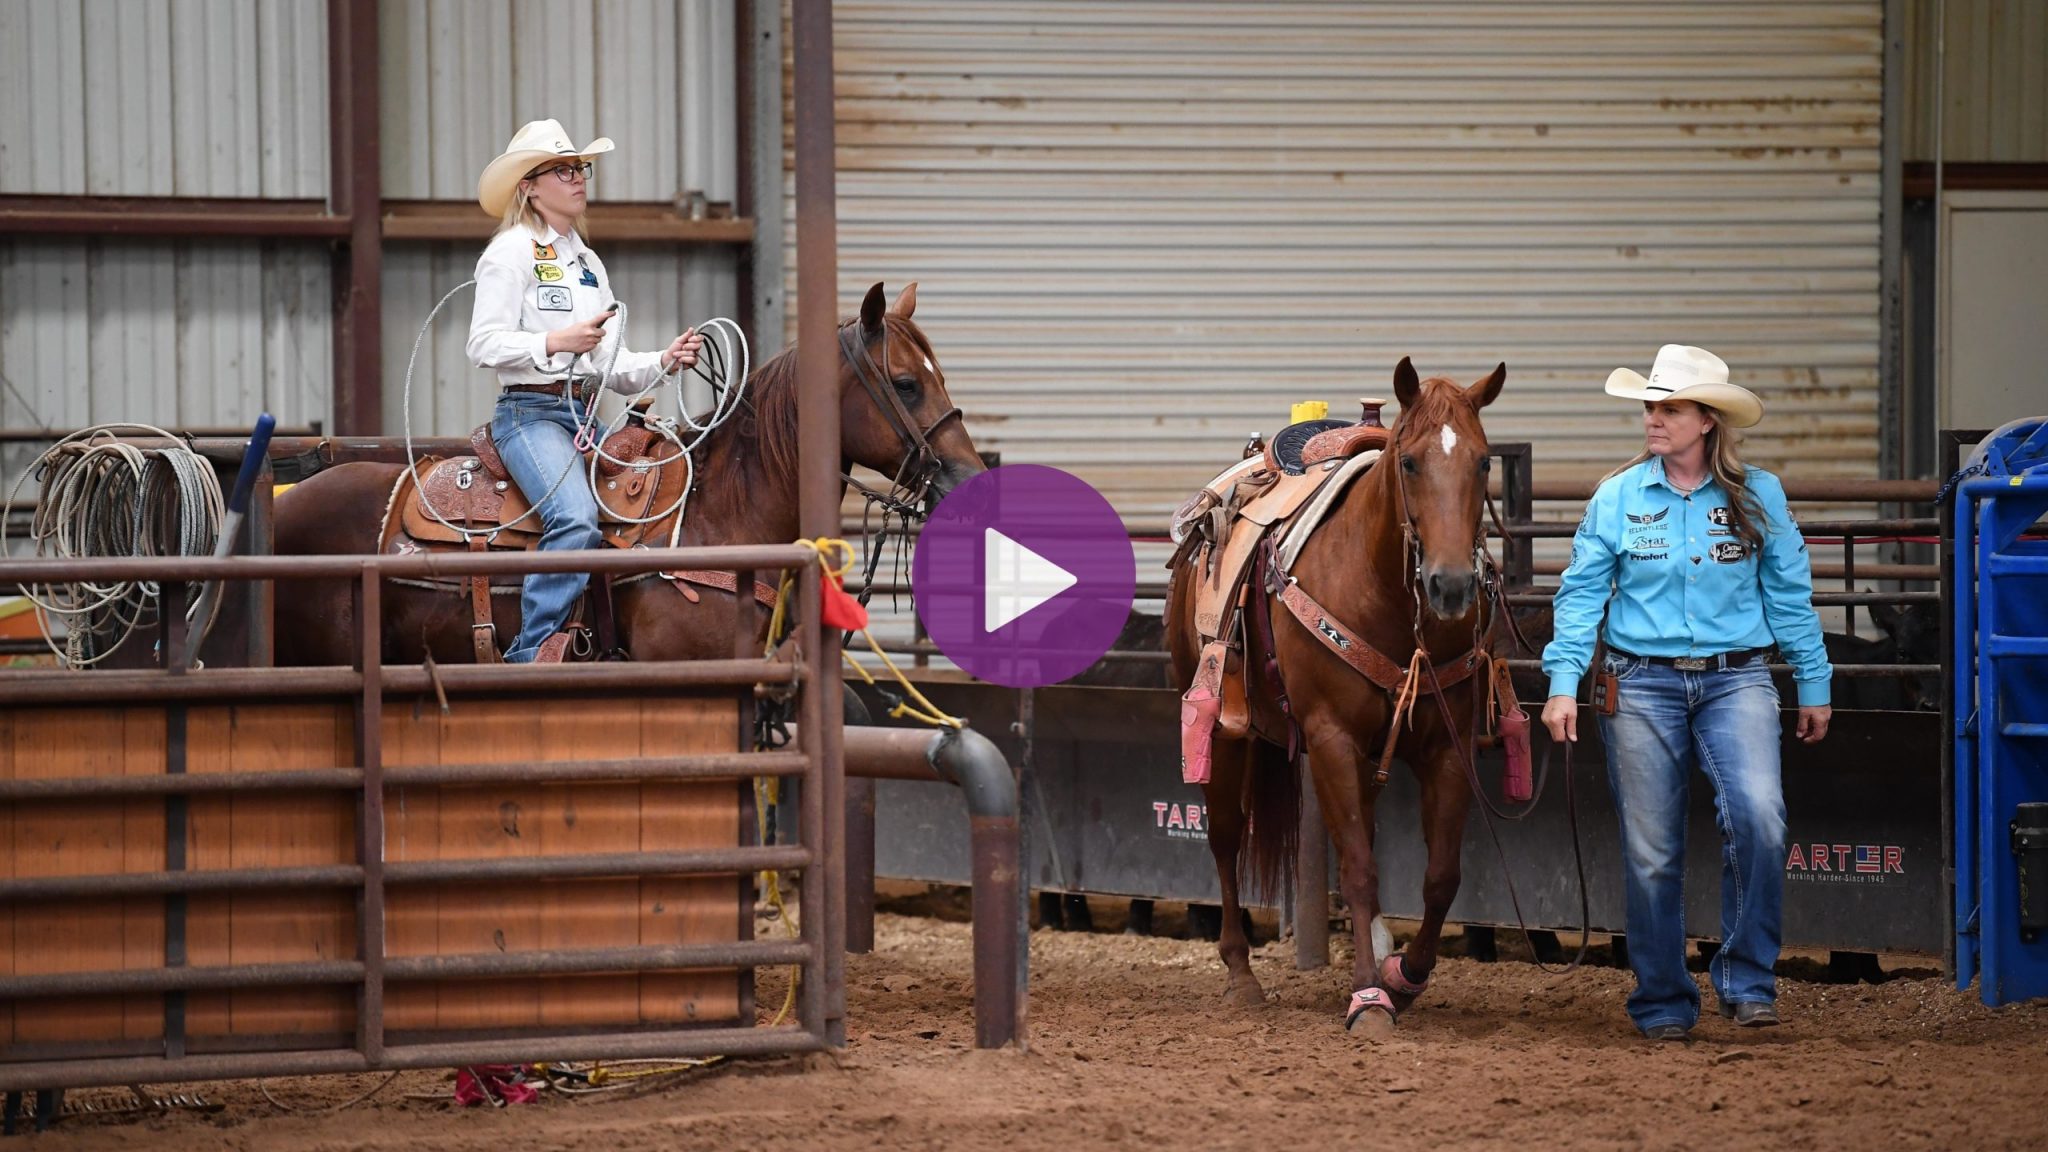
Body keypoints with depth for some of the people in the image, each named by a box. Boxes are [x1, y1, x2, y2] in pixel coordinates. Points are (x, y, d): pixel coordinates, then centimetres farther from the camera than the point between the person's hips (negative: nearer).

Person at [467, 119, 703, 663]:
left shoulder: (588, 263, 23)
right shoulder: (512, 251, 0)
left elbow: (615, 369, 21)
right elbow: (485, 345, -9)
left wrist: (665, 360, 3)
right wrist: (557, 342, -19)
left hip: (587, 414, 8)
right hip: (531, 411, -8)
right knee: (576, 519, -31)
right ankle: (531, 653, -30)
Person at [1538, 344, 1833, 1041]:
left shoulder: (1759, 497, 2)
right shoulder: (1618, 499, 1)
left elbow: (1789, 594, 8)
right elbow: (1581, 593, 3)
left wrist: (1814, 685, 9)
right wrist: (1563, 683, -5)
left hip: (1735, 679, -1)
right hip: (1642, 683, 1)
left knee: (1758, 815, -21)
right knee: (1652, 852, 3)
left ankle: (1746, 980, -8)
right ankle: (1663, 1004, 16)